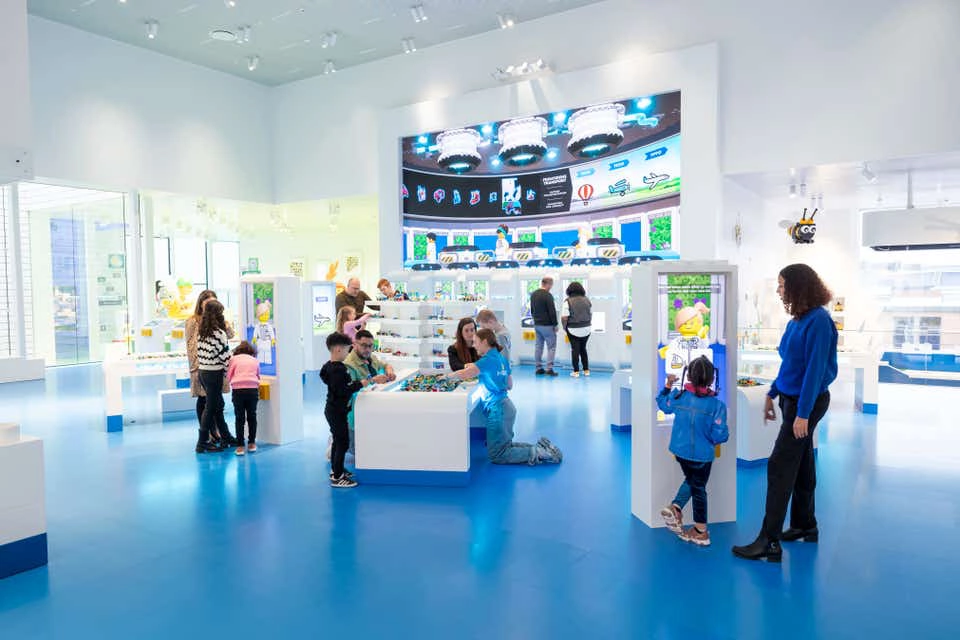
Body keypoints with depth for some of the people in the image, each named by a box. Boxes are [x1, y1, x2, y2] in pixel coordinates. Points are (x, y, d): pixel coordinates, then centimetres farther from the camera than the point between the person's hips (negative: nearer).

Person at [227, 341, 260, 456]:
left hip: (238, 389, -1)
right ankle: (252, 443, 20)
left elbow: (228, 376, 11)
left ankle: (240, 446, 5)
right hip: (253, 389, 1)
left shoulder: (234, 358, 14)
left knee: (239, 418, 6)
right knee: (252, 416, 14)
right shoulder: (255, 360, 19)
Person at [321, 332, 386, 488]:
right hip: (337, 411, -10)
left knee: (338, 440, 21)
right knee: (343, 442, -3)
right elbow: (346, 389, -31)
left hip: (333, 410, 10)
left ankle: (335, 470, 34)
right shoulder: (337, 369, -24)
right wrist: (370, 380, -32)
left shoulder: (331, 366, 7)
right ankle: (337, 478, 3)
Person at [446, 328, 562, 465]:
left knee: (496, 455, 1)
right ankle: (541, 448, 10)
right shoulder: (501, 358, 11)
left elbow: (462, 374, -27)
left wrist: (447, 375, -5)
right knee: (504, 445, 20)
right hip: (506, 406, 9)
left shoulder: (487, 360, -15)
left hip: (498, 409, -9)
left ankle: (536, 453, -7)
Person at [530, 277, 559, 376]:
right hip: (547, 325, -8)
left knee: (538, 346, 11)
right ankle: (549, 368, -7)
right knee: (551, 346, -2)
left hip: (537, 324, 8)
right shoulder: (548, 295, -16)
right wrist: (555, 324, -8)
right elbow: (552, 311, -16)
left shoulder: (533, 294, 10)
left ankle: (539, 368, 13)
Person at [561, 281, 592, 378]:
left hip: (573, 330, -4)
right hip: (586, 329, 4)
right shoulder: (587, 300, 3)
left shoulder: (568, 301, -11)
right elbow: (591, 314, 9)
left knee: (575, 349, 5)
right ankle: (586, 370, 19)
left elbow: (564, 317, -15)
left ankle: (576, 371, 9)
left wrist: (564, 327, 0)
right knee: (583, 348, 17)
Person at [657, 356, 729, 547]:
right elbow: (720, 434, -18)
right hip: (702, 454, -3)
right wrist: (715, 440, 4)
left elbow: (662, 404, 13)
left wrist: (668, 385, 23)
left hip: (680, 451, 3)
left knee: (690, 480, 27)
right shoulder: (717, 405, -17)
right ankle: (701, 530, 25)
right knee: (698, 488, 14)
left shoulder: (678, 397, -8)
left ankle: (675, 507, 8)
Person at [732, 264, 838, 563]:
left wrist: (803, 413, -21)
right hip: (791, 397, 9)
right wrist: (772, 394, 18)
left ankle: (769, 541, -3)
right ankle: (804, 525, 31)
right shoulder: (797, 319, 7)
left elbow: (815, 369, -21)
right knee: (801, 464, 17)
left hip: (807, 401, -9)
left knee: (780, 466, -8)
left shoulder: (818, 321, -19)